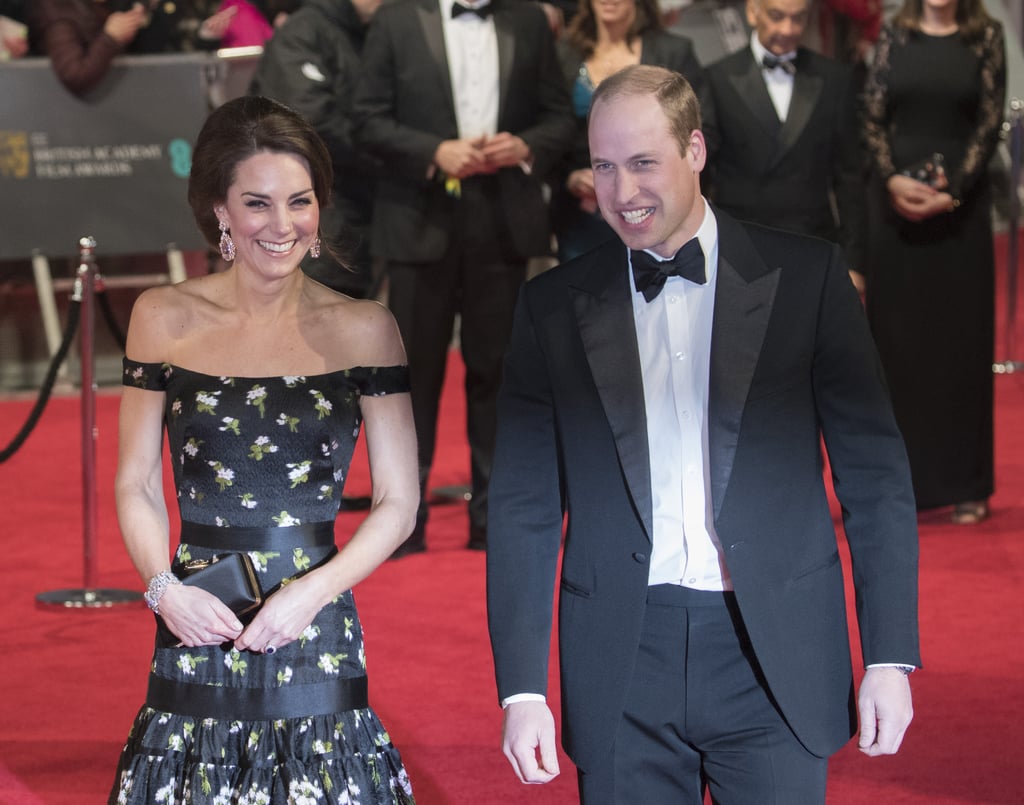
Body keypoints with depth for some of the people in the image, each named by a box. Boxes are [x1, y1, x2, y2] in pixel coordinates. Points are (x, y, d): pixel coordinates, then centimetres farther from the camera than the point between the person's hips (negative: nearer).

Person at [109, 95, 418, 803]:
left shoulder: (363, 328, 1)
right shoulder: (165, 318, 5)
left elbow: (398, 504, 2)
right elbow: (137, 485, 9)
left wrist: (311, 591, -13)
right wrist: (164, 589, -8)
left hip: (315, 638, -1)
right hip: (194, 640, 1)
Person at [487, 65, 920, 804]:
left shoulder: (804, 276, 1)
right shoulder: (554, 306, 6)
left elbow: (873, 473, 1)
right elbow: (525, 508, 5)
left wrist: (890, 656, -4)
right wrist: (522, 687, -2)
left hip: (775, 659, -1)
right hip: (623, 664, 1)